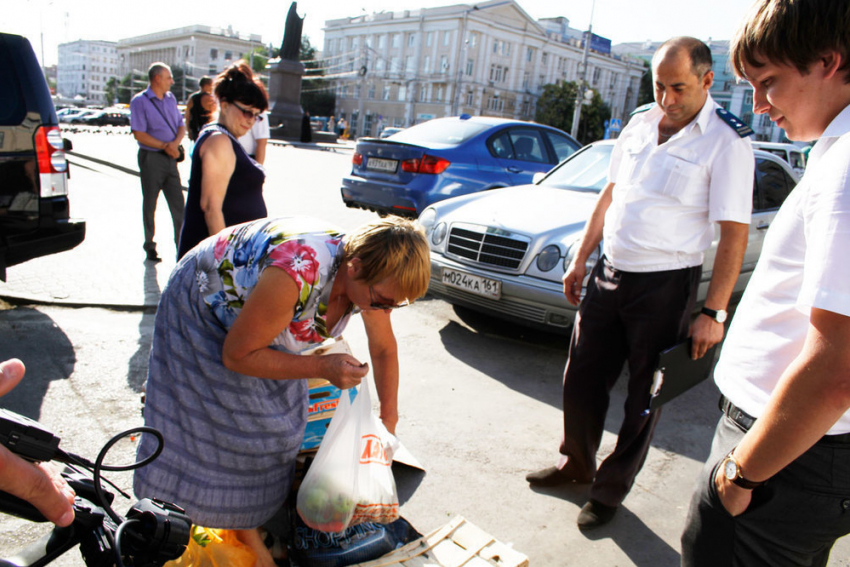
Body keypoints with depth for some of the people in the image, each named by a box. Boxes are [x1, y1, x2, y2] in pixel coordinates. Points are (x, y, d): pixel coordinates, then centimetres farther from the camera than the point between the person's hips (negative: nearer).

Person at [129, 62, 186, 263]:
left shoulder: (171, 99, 12)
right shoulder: (140, 101, -6)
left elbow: (181, 126, 10)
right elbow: (139, 134, -13)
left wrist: (175, 143, -10)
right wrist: (164, 146, -17)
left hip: (170, 158, 5)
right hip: (151, 158, -5)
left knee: (178, 203, 3)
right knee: (150, 205, 6)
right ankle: (150, 247, 17)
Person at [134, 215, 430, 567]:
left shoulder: (370, 279, -21)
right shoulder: (296, 277, -44)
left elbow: (384, 348, -1)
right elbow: (236, 355, -30)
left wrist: (389, 417, 3)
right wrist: (322, 369, -34)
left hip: (254, 310, 7)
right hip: (201, 310, -6)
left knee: (277, 419, 9)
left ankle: (248, 529, 30)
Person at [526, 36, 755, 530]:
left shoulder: (726, 143, -10)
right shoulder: (640, 124, 9)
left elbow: (734, 235, -14)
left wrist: (713, 313, -18)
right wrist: (580, 260, 14)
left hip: (665, 286, -6)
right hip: (609, 274, 6)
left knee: (644, 397, 8)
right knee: (582, 381, 15)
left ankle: (611, 490, 26)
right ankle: (577, 464, 37)